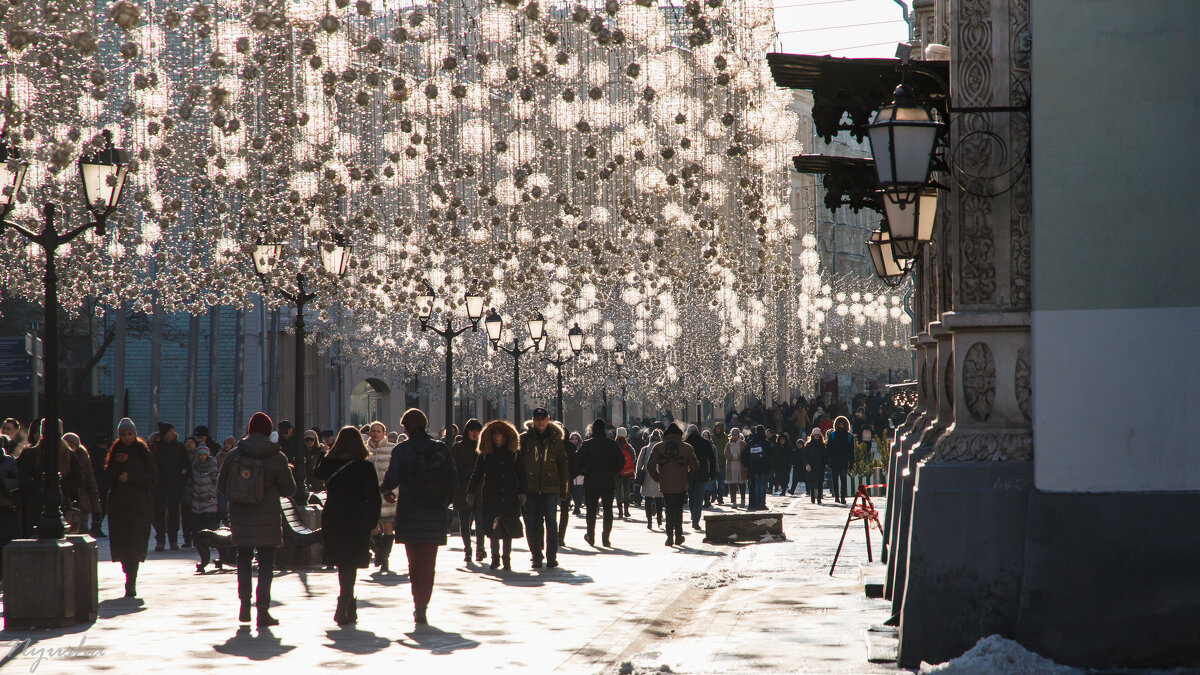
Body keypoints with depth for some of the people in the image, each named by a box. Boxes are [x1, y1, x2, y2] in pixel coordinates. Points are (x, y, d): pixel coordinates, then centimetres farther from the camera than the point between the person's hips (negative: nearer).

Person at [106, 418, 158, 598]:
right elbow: (108, 478, 5)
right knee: (122, 542, 0)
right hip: (119, 505, 3)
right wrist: (117, 463, -11)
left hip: (139, 505, -3)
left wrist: (130, 477, -12)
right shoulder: (116, 453, 12)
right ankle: (130, 580, 16)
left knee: (134, 544, -13)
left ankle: (130, 583, -16)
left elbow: (152, 478, -3)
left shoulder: (144, 453, 4)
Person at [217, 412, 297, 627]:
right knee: (266, 563, 2)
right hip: (267, 517, -2)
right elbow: (289, 490, -1)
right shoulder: (277, 457, -8)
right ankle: (263, 611, -4)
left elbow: (221, 486, 5)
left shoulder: (234, 454, -1)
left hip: (239, 515, 2)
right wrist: (289, 472, 16)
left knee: (244, 558, 18)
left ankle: (245, 604, 15)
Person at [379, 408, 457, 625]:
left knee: (414, 563, 14)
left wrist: (386, 491, 6)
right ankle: (422, 607, -4)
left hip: (409, 516, -1)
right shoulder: (441, 449, -1)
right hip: (435, 516, 1)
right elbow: (454, 481, -2)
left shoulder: (401, 450, -8)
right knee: (428, 564, 4)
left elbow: (391, 479, -16)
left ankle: (418, 604, 16)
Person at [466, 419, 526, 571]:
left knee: (508, 530, -1)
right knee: (493, 529, -4)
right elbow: (476, 474, 8)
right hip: (491, 497, 0)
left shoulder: (514, 454, 7)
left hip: (510, 496, 0)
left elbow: (521, 475, 7)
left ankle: (506, 559, 8)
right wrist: (471, 492, 0)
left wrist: (522, 493, -2)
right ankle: (495, 557, 8)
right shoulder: (485, 455, 8)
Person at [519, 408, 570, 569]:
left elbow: (563, 465, 11)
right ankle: (536, 557, 10)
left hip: (550, 488, 0)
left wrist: (565, 488, 6)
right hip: (530, 488, 0)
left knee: (551, 521, -5)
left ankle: (552, 556, 3)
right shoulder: (525, 438, 5)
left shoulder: (556, 440, 7)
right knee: (532, 523, 1)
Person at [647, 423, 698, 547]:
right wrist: (687, 479, 11)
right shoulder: (686, 448, -1)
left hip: (665, 485, 0)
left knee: (669, 510, 8)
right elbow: (695, 467, -2)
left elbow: (650, 467, -1)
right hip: (681, 485, 0)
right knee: (678, 510, 13)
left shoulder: (658, 447, 1)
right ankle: (678, 537, 15)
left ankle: (670, 536, -4)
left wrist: (658, 479, 10)